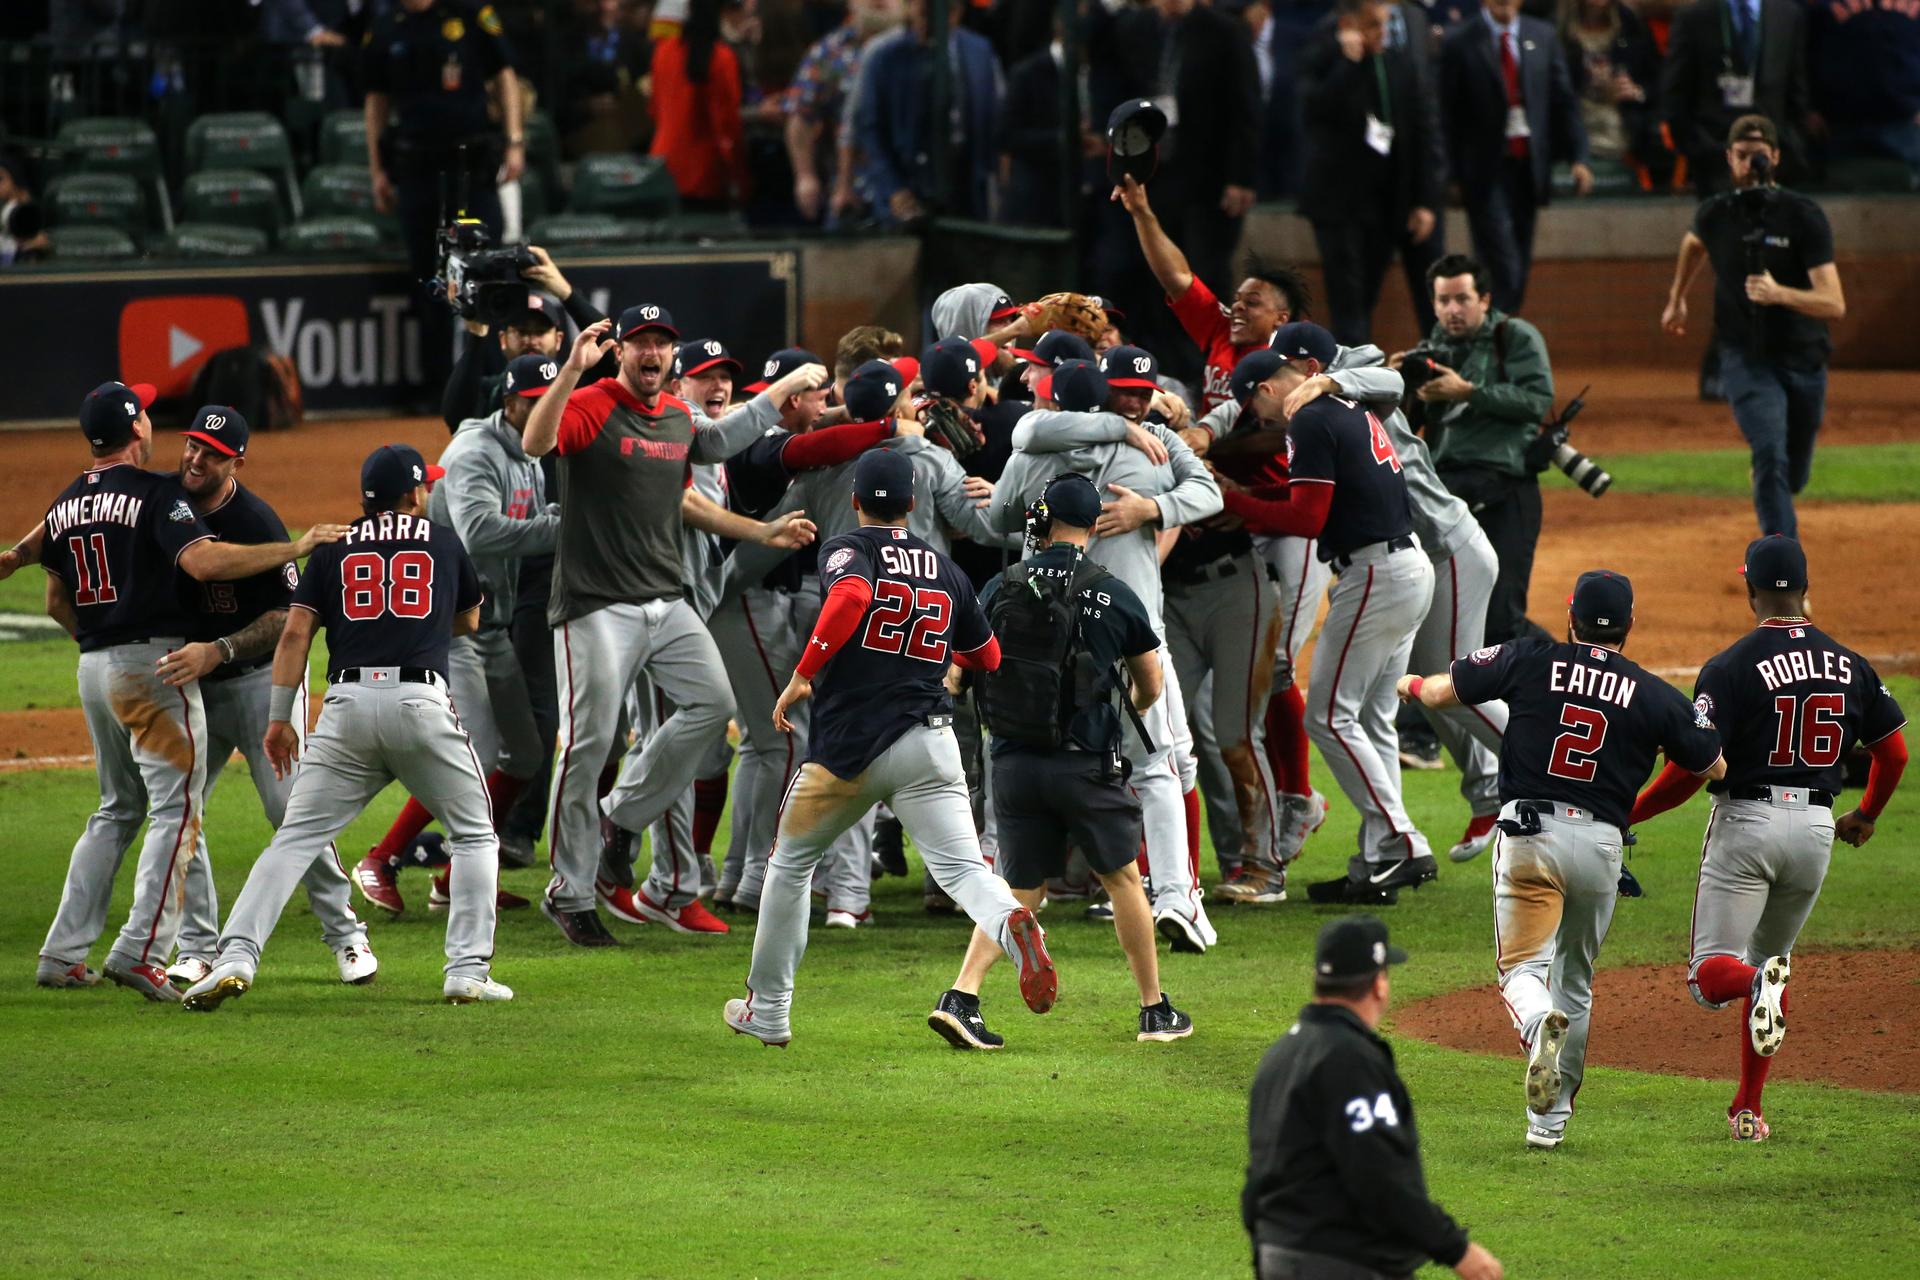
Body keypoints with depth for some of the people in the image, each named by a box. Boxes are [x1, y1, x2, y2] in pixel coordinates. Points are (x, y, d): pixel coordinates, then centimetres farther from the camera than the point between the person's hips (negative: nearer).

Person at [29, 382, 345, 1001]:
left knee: (118, 810, 18)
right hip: (155, 663, -8)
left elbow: (57, 603, 18)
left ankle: (62, 953, 11)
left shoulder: (66, 503, 12)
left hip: (94, 668, 8)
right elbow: (202, 560, -25)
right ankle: (141, 950, -17)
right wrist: (296, 548, -22)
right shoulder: (155, 493, -10)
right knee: (176, 809, -5)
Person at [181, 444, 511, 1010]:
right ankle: (468, 970, 4)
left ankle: (236, 958, -13)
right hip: (421, 702, -1)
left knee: (296, 838, 2)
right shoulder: (445, 543, 16)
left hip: (348, 705, 1)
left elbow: (296, 633, 6)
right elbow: (469, 621, 31)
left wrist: (279, 718, 7)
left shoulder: (334, 549, 15)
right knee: (474, 834, 15)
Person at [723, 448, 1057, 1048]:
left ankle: (767, 1011, 25)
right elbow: (987, 656, 25)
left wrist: (802, 675, -19)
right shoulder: (945, 570, 14)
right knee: (962, 868, -9)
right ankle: (1011, 922, -44)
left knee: (791, 864, 18)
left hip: (847, 749, -2)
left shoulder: (845, 550, 0)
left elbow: (850, 596, -24)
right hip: (929, 742, 2)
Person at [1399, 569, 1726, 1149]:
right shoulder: (1655, 694, 4)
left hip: (1529, 836, -2)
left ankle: (1540, 1026, -40)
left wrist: (1409, 683, 26)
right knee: (1575, 978, 19)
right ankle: (1550, 1117, 22)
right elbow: (1714, 767, 12)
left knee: (1523, 967, -3)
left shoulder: (1529, 660, 0)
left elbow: (1442, 691, 2)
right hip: (1601, 844, 2)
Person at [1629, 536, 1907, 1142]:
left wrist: (1627, 814, -2)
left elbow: (1691, 771, -16)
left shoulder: (1731, 667, -11)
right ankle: (1748, 1109, 18)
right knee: (1769, 959, 22)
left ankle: (1759, 982, -37)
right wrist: (1866, 815, 28)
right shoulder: (1850, 665, 4)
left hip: (1745, 824, -4)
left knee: (1710, 976, -1)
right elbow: (1894, 752, 10)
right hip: (1815, 830, 4)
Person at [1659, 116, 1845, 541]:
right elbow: (1694, 243, 26)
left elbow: (1834, 304, -22)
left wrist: (1779, 294, -38)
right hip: (1746, 358, 0)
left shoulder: (1805, 216, -13)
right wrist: (1677, 299, 34)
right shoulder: (1714, 215, -3)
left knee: (1794, 476, 14)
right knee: (1770, 454, -22)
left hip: (1803, 360, 0)